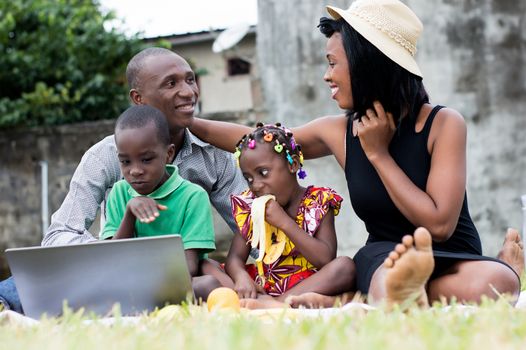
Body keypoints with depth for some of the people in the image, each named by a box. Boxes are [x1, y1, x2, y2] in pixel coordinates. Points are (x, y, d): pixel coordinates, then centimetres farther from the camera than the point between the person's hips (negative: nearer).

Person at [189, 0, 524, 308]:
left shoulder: (443, 124, -9)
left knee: (493, 283, -40)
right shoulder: (339, 132, 5)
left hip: (452, 261, 0)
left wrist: (378, 153, -13)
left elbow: (439, 225, -18)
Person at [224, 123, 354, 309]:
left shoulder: (318, 202, 0)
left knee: (344, 266, -30)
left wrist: (284, 221, -15)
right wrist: (241, 277, -23)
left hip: (309, 285, -3)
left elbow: (326, 259, -12)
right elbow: (235, 257, 2)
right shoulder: (249, 206, 10)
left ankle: (272, 304, -38)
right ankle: (261, 301, -35)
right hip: (262, 286, 3)